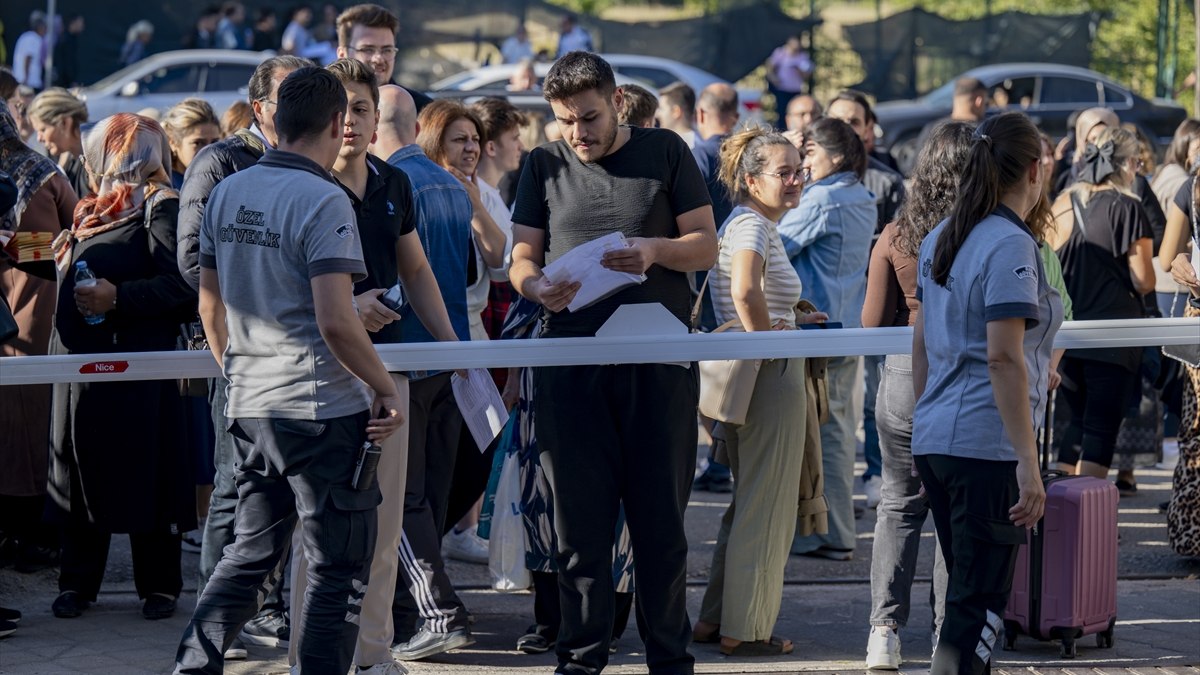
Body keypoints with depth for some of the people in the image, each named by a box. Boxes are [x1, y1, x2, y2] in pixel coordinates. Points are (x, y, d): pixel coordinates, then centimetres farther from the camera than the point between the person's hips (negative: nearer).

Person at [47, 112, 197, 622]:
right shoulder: (96, 208, 19)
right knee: (80, 475, 8)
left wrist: (118, 297, -22)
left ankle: (159, 585, 7)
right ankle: (78, 582, 14)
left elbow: (184, 286, -18)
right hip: (81, 365, 8)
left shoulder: (161, 207, -8)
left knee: (145, 479, -2)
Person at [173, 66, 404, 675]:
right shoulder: (323, 201, -15)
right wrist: (386, 390, -9)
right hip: (321, 409, -7)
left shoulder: (227, 193, 8)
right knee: (338, 571, 2)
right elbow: (334, 321, -21)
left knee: (250, 552, 19)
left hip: (250, 409, 7)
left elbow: (210, 306, 16)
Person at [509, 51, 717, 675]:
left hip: (658, 361, -1)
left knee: (660, 517, 2)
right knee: (579, 517, 2)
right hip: (570, 360, 1)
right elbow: (521, 257, 9)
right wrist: (536, 286, -15)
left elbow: (706, 248, 5)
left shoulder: (664, 153, 7)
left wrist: (654, 250, -16)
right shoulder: (545, 166, 12)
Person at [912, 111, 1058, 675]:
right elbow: (1003, 358, -20)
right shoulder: (1010, 246, -13)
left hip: (932, 441, 8)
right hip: (987, 448, -8)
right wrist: (1028, 463, -20)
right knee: (979, 605, -5)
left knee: (966, 592, 17)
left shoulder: (940, 239, 12)